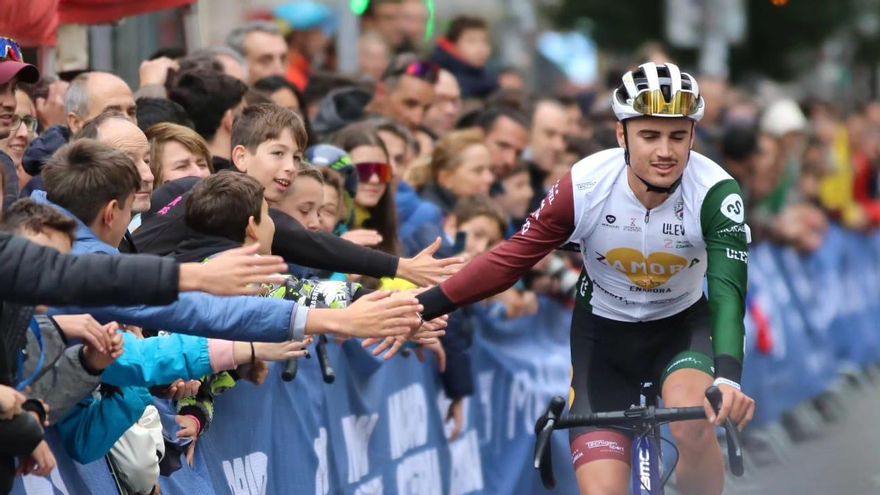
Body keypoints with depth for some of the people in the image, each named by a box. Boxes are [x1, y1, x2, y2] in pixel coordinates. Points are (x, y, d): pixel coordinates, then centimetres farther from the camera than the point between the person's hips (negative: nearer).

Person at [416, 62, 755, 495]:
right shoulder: (584, 185, -24)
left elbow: (728, 291, -37)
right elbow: (513, 258, -14)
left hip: (680, 326, -1)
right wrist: (421, 308, -20)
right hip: (603, 332, 1)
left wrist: (728, 379, -54)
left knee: (693, 427, -33)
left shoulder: (715, 194, -27)